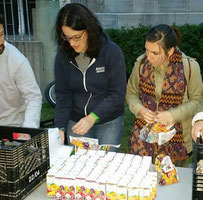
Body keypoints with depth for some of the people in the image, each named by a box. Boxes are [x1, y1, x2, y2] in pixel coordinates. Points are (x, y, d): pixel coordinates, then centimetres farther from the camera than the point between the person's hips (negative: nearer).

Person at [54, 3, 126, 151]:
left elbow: (118, 93, -14)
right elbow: (63, 95, -3)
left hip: (109, 122, -2)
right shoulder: (63, 55, -6)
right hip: (76, 122, 3)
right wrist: (60, 127, -14)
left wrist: (93, 117, -25)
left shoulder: (112, 52, -15)